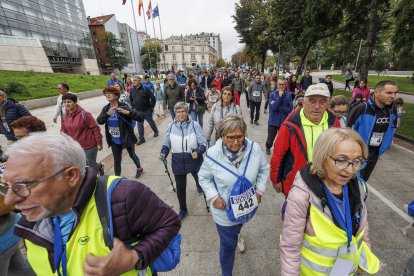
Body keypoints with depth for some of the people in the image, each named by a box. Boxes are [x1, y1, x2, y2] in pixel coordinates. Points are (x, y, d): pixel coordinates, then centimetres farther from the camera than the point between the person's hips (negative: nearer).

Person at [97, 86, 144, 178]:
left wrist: (127, 112, -37)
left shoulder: (123, 107, -16)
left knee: (132, 155, 19)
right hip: (114, 140, 3)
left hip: (126, 138, -3)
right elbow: (99, 121, -14)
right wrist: (108, 114, -29)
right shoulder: (106, 108, -1)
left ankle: (139, 169, 47)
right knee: (117, 160, 11)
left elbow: (140, 118, -24)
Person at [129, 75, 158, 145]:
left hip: (147, 110, -4)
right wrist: (133, 107, 9)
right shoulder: (132, 90, 3)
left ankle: (155, 131, 41)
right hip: (138, 111, 4)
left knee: (151, 122, 13)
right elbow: (130, 99, 18)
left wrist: (152, 107, -8)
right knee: (139, 125, 5)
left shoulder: (145, 89, -12)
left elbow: (153, 97, -11)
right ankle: (141, 138, 15)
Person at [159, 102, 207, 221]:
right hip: (178, 161, 1)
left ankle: (198, 185, 68)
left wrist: (198, 152, -33)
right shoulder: (171, 127, -7)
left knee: (197, 176, 29)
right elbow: (166, 144, 2)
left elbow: (203, 143, -14)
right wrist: (163, 153, -17)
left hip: (194, 159, -1)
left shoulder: (195, 125, -15)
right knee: (180, 187, 10)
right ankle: (183, 209, 36)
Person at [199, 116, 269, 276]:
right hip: (224, 210, -3)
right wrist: (213, 196, -21)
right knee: (228, 244, 15)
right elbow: (204, 177, -10)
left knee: (237, 227, 37)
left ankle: (235, 235, 77)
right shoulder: (213, 154, -27)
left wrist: (260, 190, -9)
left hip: (247, 206, 3)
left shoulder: (254, 149, -22)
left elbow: (264, 169, -2)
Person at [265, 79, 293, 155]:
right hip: (273, 121, -1)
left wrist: (278, 108, -14)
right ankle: (268, 148, 41)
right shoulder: (272, 94, -5)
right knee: (270, 140, 7)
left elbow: (290, 109, -9)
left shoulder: (288, 95, -2)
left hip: (284, 122, 1)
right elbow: (273, 107, -19)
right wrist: (280, 96, -19)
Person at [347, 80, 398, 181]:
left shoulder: (392, 110, -2)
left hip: (375, 153, 6)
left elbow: (392, 129, 13)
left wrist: (384, 146, 11)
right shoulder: (361, 109, -22)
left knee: (363, 179, 22)